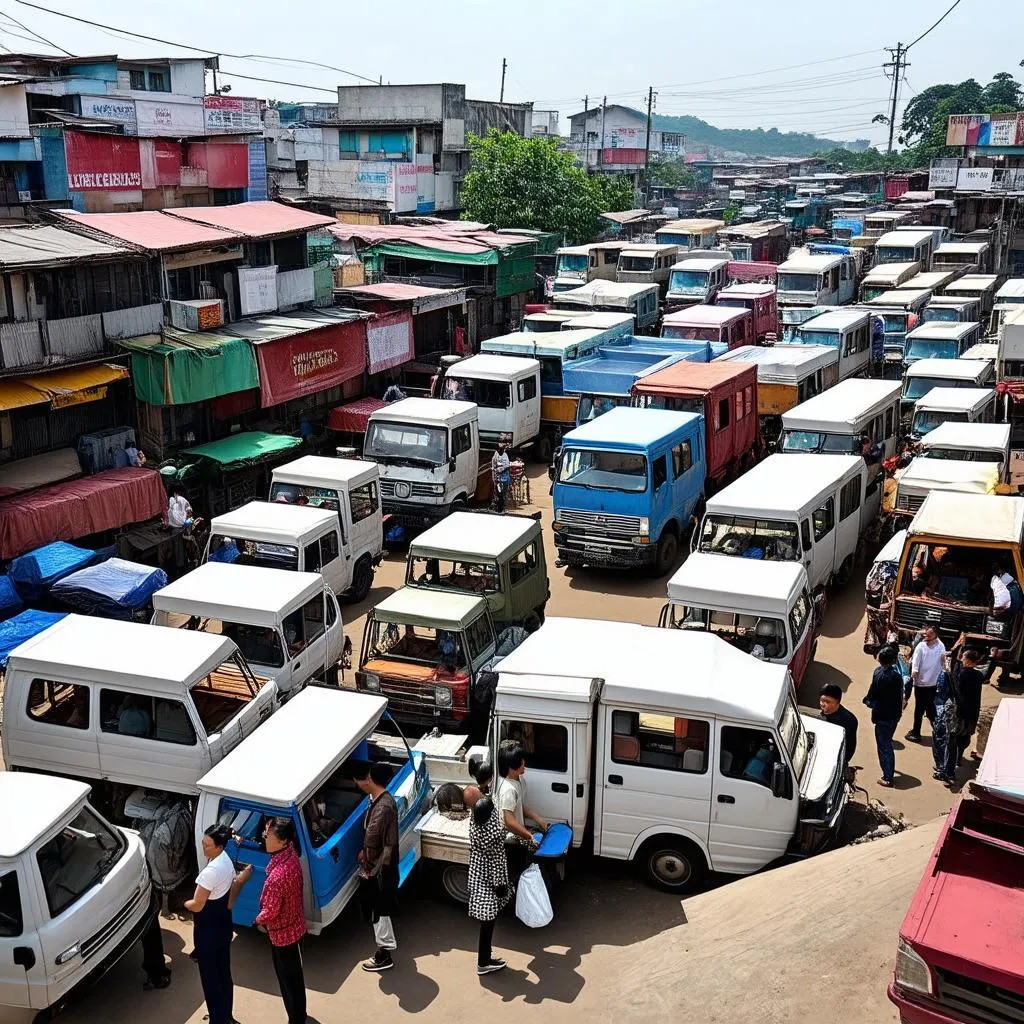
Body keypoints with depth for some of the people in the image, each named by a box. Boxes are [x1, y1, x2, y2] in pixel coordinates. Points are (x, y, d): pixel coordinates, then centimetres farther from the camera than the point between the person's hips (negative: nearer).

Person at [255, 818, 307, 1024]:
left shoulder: (278, 875, -37)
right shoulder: (291, 854, -11)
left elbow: (271, 910, -26)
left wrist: (259, 920, -8)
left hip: (283, 932, -9)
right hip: (293, 926, 9)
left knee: (290, 979, 12)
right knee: (291, 976, 28)